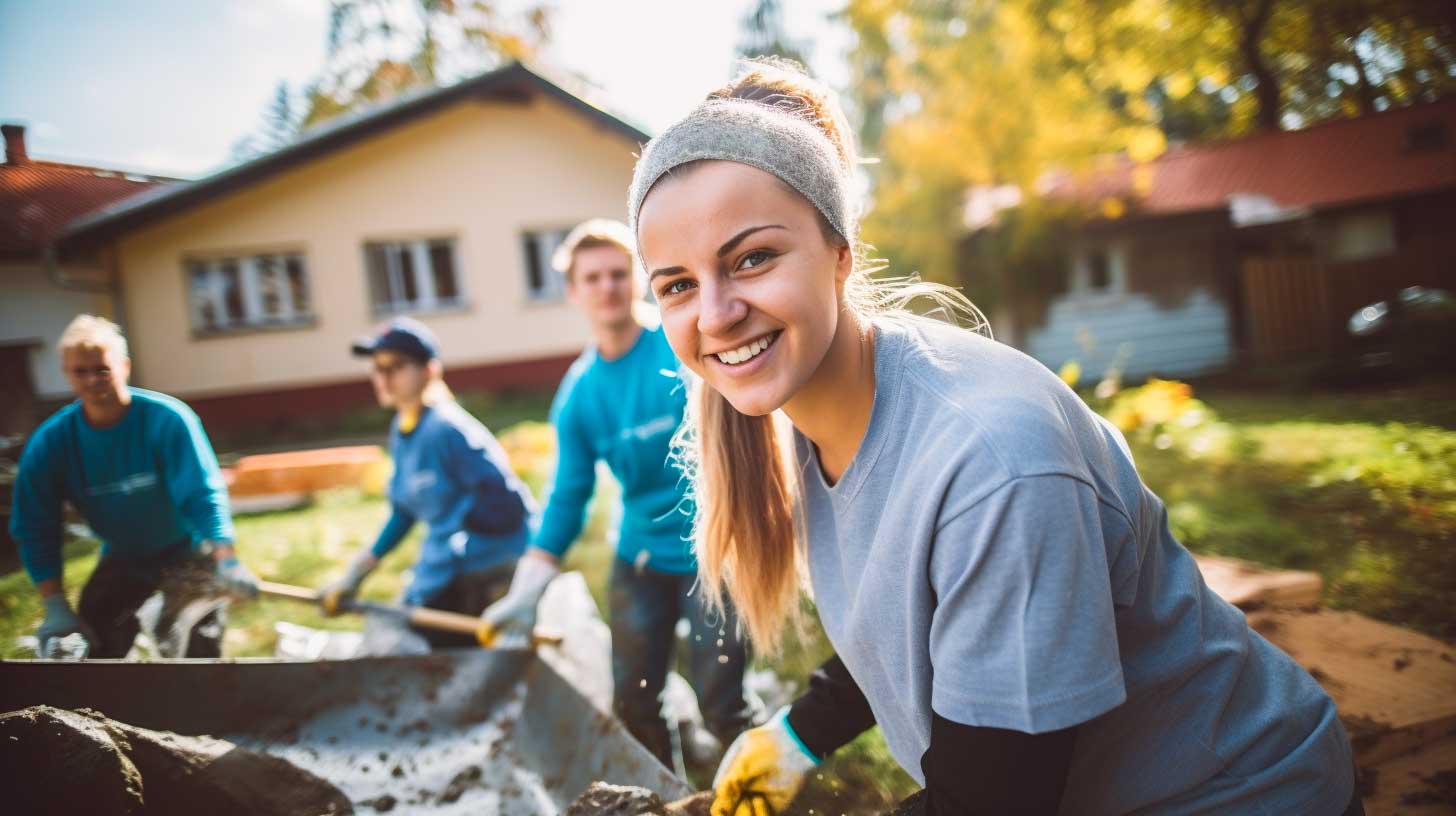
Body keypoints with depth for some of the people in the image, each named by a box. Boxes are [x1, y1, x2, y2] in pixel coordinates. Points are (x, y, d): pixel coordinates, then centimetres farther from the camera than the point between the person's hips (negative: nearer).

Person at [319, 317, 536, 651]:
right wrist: (356, 574, 18)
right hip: (442, 578, 9)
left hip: (485, 580, -9)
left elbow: (504, 501, -24)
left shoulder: (447, 428, -19)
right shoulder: (401, 431, 8)